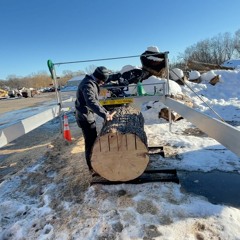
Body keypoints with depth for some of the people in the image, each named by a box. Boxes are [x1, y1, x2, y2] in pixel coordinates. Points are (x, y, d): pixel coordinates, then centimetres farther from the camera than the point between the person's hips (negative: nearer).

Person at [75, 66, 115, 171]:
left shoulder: (92, 83, 12)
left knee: (92, 140, 21)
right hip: (85, 117, -11)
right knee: (91, 141, -2)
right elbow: (91, 102, -36)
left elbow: (95, 101, 17)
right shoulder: (88, 85, -21)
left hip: (87, 115, 11)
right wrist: (104, 115, -40)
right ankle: (92, 166, 12)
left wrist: (105, 112, 11)